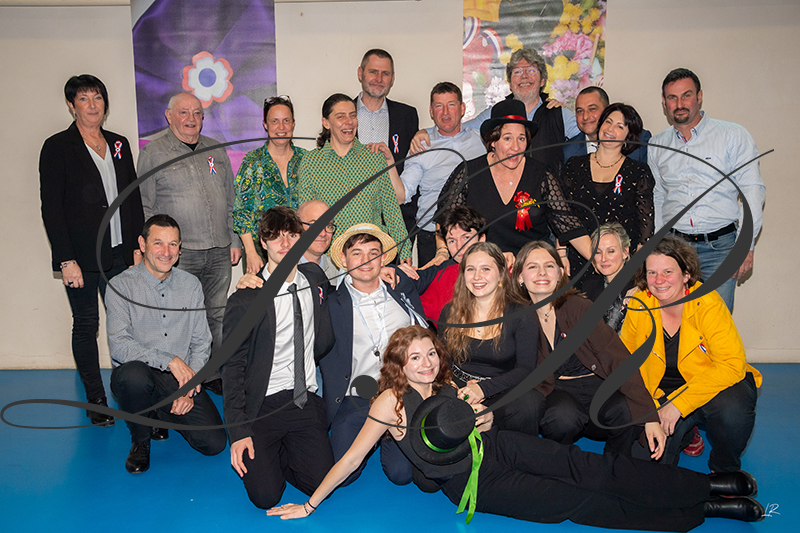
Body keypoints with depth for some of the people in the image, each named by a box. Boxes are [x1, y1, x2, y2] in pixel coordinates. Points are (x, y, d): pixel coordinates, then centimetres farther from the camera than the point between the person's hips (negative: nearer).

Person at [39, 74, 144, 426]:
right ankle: (96, 400, 18)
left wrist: (137, 246, 7)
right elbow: (51, 208, -7)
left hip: (120, 254, 4)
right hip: (82, 256, -3)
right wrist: (66, 260, -12)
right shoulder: (57, 147, -3)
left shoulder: (119, 144, 11)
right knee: (86, 325, 6)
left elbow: (133, 199, 13)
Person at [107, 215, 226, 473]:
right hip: (138, 374, -2)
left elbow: (201, 343, 5)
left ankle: (162, 415, 19)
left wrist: (190, 387, -8)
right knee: (133, 375, -39)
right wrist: (169, 360, -25)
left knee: (214, 443, -13)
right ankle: (140, 440, -6)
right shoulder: (122, 285, -7)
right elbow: (119, 346, -16)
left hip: (182, 378, 3)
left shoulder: (190, 285, 4)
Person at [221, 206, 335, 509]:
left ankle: (279, 454, 16)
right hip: (262, 407, -3)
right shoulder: (245, 300, -9)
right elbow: (231, 368, -7)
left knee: (322, 483, -13)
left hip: (306, 402, 4)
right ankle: (256, 457, 18)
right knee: (266, 496, -15)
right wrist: (239, 431, -14)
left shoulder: (315, 278, 6)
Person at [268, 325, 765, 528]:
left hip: (497, 446, 5)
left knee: (586, 467, -11)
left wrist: (482, 415, 1)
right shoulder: (391, 400, -12)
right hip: (476, 485, -5)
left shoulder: (444, 383, 6)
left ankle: (706, 484, -6)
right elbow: (351, 457, -10)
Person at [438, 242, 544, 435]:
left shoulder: (521, 316, -2)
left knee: (528, 403, -35)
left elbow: (526, 368, -9)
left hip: (501, 394, -2)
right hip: (458, 392, 2)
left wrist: (484, 388, -23)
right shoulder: (450, 312, 6)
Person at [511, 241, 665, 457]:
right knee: (564, 417, -34)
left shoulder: (579, 307, -8)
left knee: (628, 412, -31)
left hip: (597, 386, 0)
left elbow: (617, 358, -15)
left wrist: (650, 417, -24)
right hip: (556, 392, 0)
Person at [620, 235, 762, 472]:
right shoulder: (638, 306, -9)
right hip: (661, 394, 3)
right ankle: (684, 433, 18)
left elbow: (731, 365, -25)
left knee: (731, 410, -36)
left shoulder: (707, 303, -19)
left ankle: (724, 470, -3)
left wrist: (679, 404, -30)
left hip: (715, 385, -2)